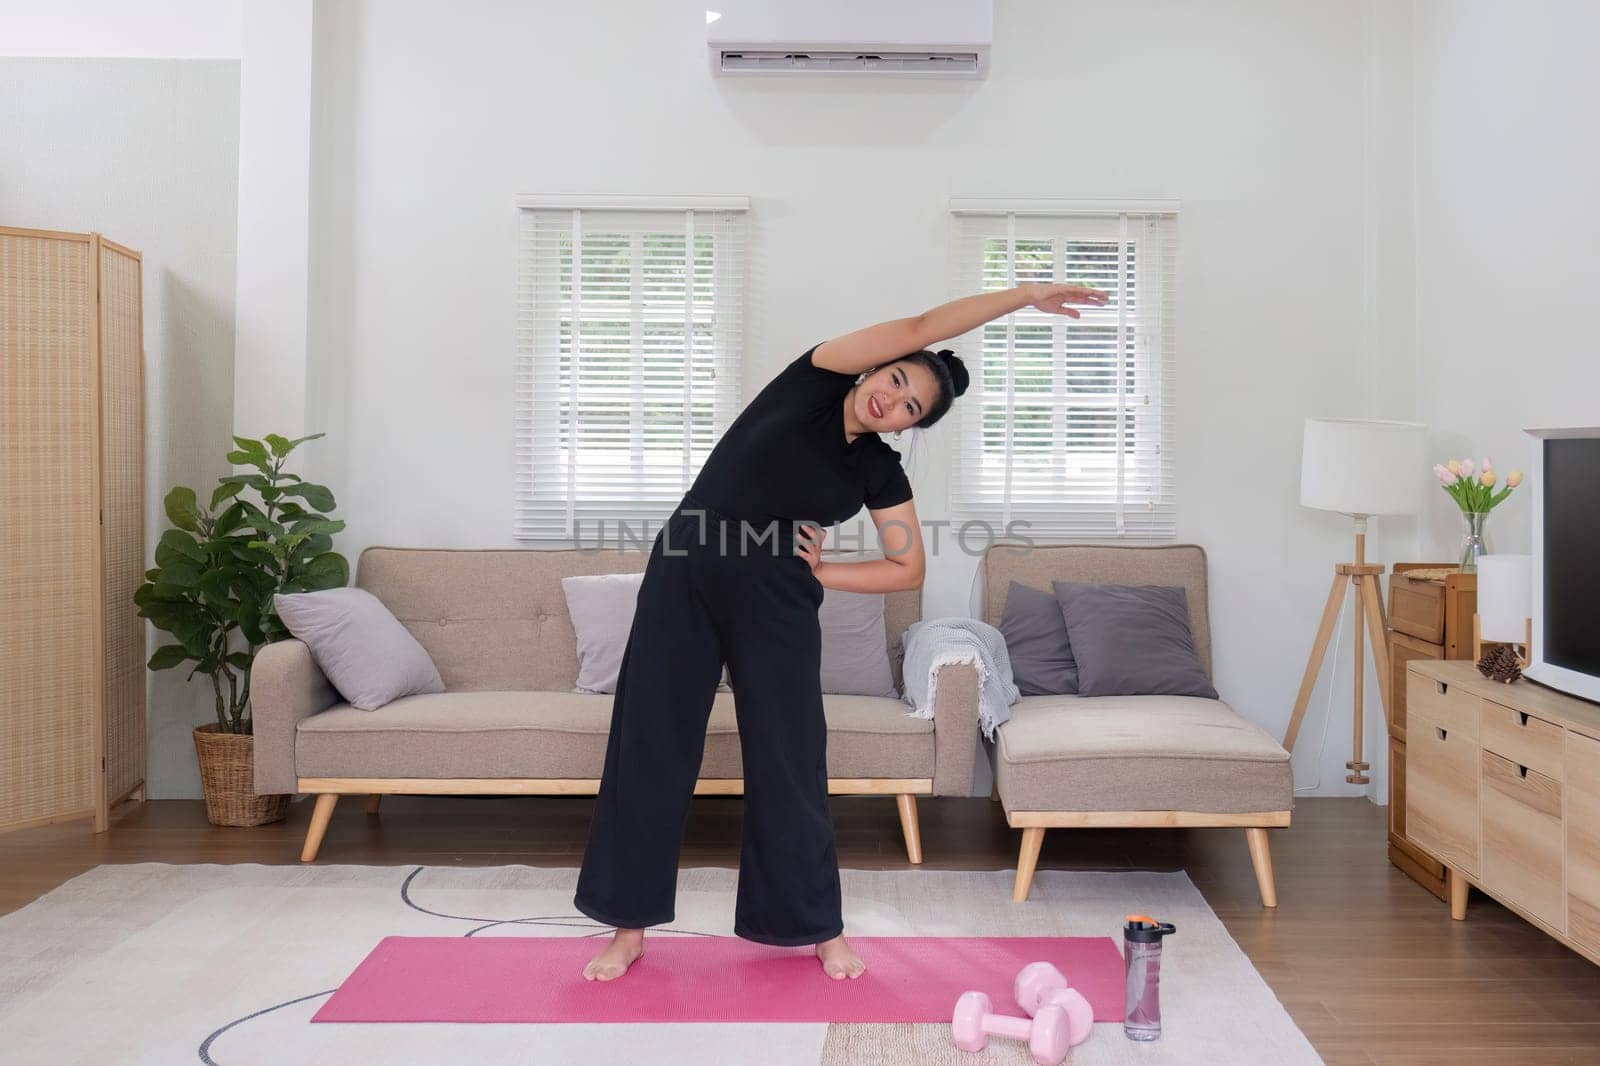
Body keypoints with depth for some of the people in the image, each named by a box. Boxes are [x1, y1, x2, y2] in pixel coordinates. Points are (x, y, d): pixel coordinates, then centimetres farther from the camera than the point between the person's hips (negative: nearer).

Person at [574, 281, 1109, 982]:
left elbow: (908, 570, 7)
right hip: (685, 580, -1)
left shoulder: (880, 472, 4)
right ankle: (630, 925, 15)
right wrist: (1024, 295, -8)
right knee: (650, 747, 2)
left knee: (790, 761, 4)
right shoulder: (813, 383, -2)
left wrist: (817, 572, -1)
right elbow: (915, 330, -10)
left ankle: (817, 925, 21)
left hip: (777, 606, 2)